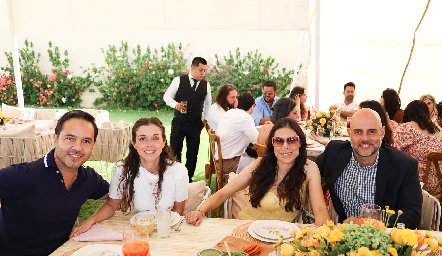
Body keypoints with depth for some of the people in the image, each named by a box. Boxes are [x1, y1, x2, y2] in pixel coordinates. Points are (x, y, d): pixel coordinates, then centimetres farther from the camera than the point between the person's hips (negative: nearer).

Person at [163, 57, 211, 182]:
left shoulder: (206, 85, 4)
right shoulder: (178, 80, -4)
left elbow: (208, 104, 17)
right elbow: (167, 96, -2)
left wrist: (205, 119, 14)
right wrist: (175, 104, -21)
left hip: (196, 124, 3)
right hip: (179, 122, -2)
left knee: (193, 152, 8)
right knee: (174, 150, 2)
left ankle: (188, 177, 23)